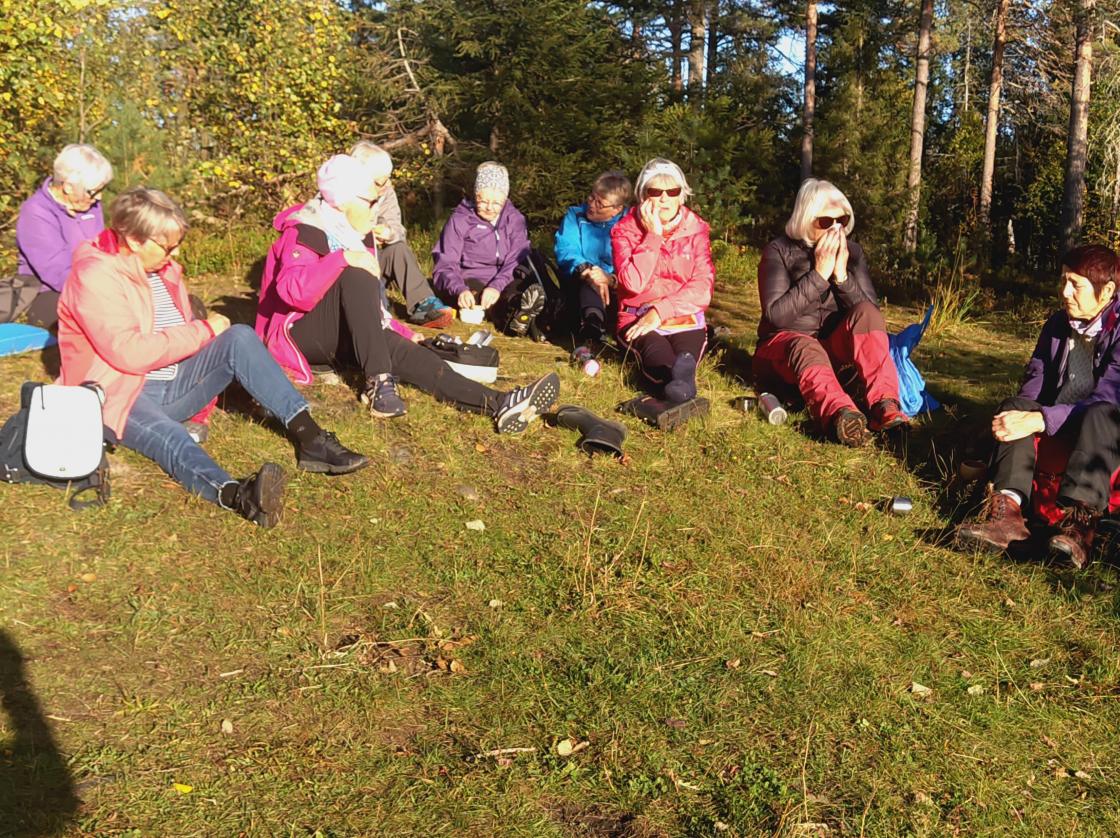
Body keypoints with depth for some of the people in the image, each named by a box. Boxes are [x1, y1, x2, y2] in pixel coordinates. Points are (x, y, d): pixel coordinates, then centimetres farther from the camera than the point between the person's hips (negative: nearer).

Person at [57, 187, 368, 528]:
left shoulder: (160, 267, 11)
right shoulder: (93, 277, -15)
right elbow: (130, 353, -24)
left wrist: (205, 332, -1)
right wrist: (204, 331, -17)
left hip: (173, 384, 7)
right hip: (120, 395, -7)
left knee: (239, 338, -16)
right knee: (172, 440, -39)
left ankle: (308, 436, -30)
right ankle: (235, 493, -72)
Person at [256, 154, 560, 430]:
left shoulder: (357, 236, 10)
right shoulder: (305, 233, -15)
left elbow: (366, 303, 17)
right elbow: (293, 291, -34)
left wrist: (402, 333, 10)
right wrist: (342, 258, -39)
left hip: (344, 337, 7)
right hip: (298, 334, -7)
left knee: (401, 350, -21)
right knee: (355, 273, -30)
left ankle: (499, 403, -38)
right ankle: (377, 382, -33)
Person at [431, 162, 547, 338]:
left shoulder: (514, 218, 9)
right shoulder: (459, 220, 2)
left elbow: (518, 261, -5)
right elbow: (445, 265, -7)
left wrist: (497, 286, -26)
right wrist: (459, 290, -31)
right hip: (470, 284, -2)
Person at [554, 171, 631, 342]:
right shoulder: (575, 215, 6)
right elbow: (565, 251, -11)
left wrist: (611, 279, -35)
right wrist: (587, 272, -31)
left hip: (616, 286, 0)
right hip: (578, 284, 0)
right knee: (590, 281, -34)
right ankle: (593, 321, -61)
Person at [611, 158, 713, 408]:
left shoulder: (696, 228, 6)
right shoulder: (625, 229, 3)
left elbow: (702, 287, -5)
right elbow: (634, 283, -13)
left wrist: (660, 311, -16)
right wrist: (653, 234, -12)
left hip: (685, 319, 2)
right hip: (638, 320, -2)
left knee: (686, 352, -35)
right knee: (655, 347, -38)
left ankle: (680, 375, -68)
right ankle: (680, 378, -68)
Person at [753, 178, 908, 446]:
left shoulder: (851, 251, 2)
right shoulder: (779, 251, -9)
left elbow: (871, 312, -5)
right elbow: (776, 314, -20)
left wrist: (842, 276, -19)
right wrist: (820, 274, -23)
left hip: (832, 347, 4)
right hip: (784, 344, -4)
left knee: (866, 313, -24)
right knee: (806, 349, -38)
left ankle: (885, 407, -42)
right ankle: (840, 414, -69)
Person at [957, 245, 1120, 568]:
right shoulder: (1058, 323, 7)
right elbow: (1035, 378, 8)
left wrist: (1041, 420, -34)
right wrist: (1024, 415, -15)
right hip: (1058, 426, 5)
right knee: (1015, 406, -22)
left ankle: (1079, 520, -55)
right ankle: (1008, 508, -44)